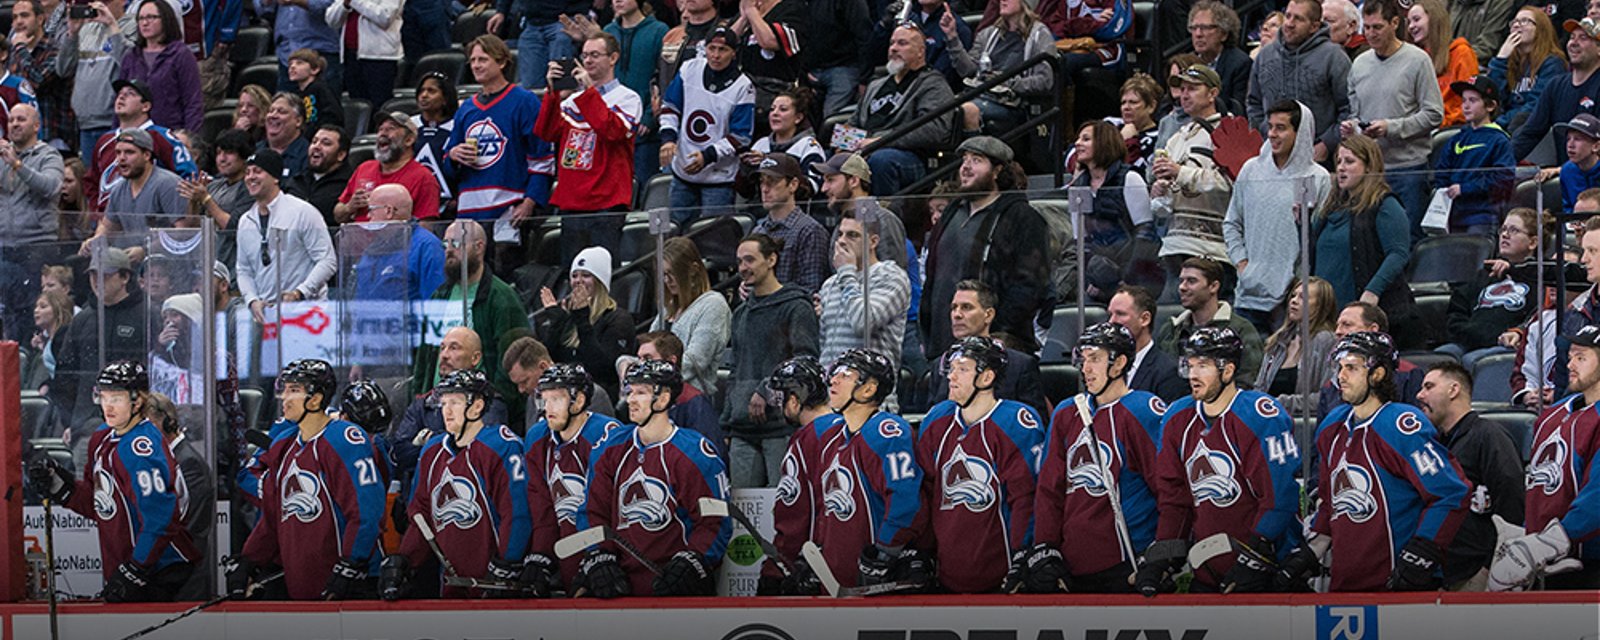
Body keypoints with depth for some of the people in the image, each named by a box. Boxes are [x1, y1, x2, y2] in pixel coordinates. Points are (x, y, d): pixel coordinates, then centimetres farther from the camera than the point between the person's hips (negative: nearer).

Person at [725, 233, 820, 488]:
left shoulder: (796, 307, -2)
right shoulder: (741, 314, 21)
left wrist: (766, 391, -17)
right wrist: (726, 421, 17)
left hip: (781, 427, -7)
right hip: (743, 431, 7)